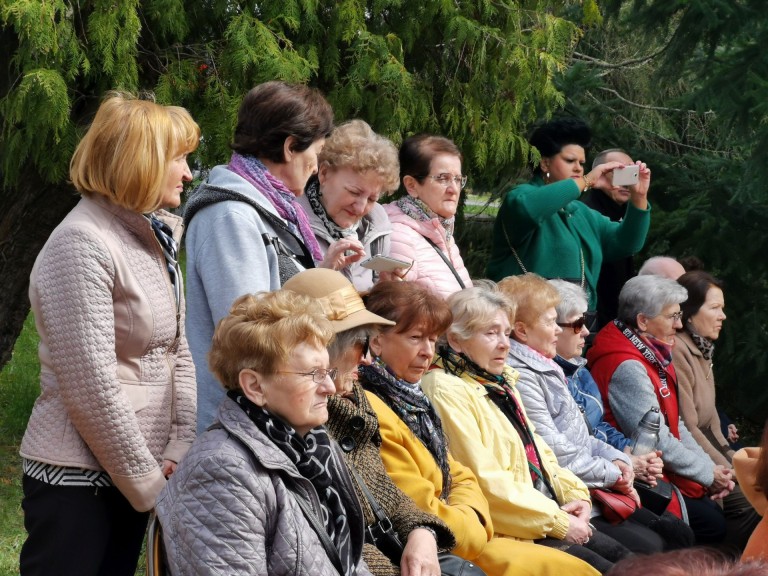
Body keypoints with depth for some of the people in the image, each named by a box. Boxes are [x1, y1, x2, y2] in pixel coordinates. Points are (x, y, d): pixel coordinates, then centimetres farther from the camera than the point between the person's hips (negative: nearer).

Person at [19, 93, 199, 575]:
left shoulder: (155, 238, 9)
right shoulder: (82, 245, -17)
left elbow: (178, 350, 10)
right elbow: (91, 387, -20)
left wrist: (180, 449, -2)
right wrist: (150, 483, -14)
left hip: (129, 476, 8)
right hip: (76, 481, -8)